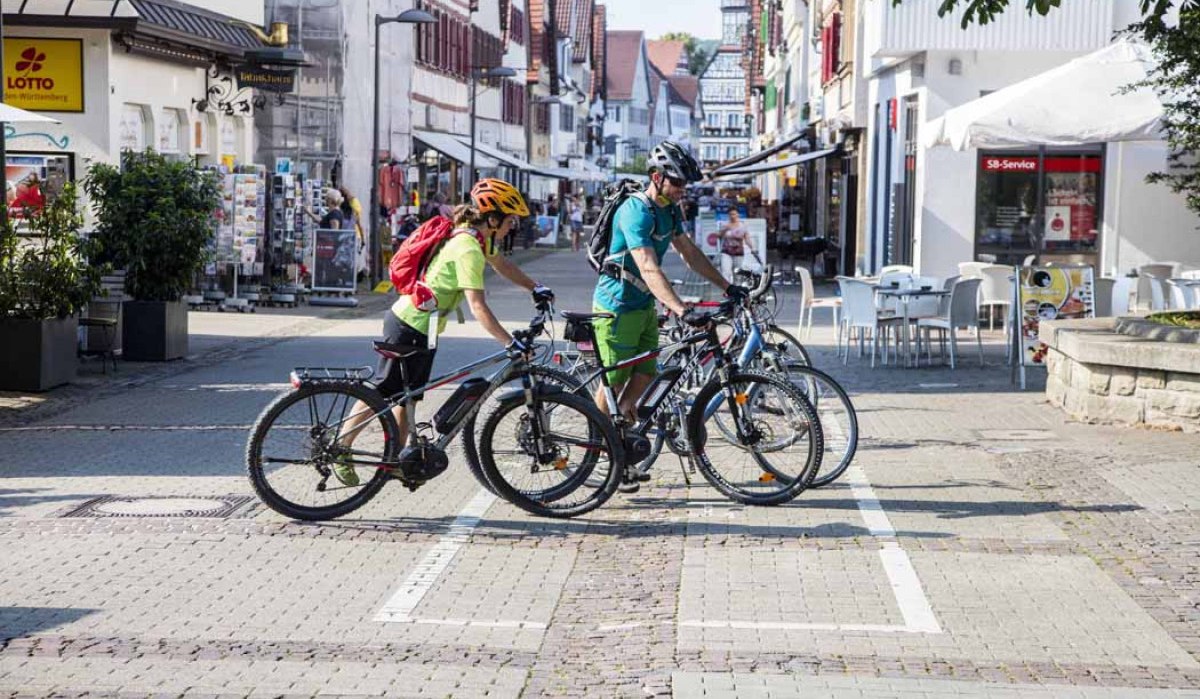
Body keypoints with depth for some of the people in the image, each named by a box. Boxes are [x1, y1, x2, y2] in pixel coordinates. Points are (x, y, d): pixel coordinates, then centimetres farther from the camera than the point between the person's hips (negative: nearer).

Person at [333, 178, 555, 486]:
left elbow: (501, 264, 22)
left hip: (420, 327, 10)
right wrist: (510, 343, -33)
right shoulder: (468, 249, -26)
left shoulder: (478, 237, 3)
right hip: (409, 327, -10)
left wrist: (536, 289, 14)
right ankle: (339, 451, 12)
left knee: (407, 395, 14)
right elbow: (477, 306, -31)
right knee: (383, 392, 1)